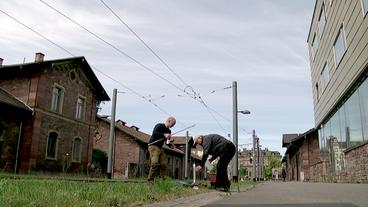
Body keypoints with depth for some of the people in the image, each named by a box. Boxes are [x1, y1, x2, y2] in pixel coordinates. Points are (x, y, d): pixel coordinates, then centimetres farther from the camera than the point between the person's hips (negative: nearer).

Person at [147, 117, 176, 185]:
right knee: (155, 163, -21)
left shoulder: (168, 131, 13)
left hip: (160, 148, 8)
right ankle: (150, 181, -17)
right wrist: (164, 135, -33)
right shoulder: (159, 126, -9)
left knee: (163, 164, -1)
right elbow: (154, 134, -26)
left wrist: (170, 140, -3)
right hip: (153, 146, -8)